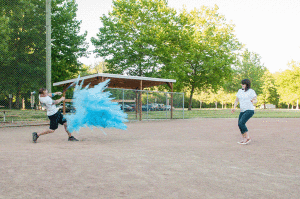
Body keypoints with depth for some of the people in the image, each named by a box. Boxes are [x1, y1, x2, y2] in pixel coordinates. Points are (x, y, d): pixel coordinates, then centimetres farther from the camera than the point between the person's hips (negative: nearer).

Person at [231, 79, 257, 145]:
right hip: (242, 111, 7)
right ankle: (244, 139, 18)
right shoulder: (240, 91, 10)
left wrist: (253, 101, -34)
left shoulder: (251, 91, -8)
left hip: (249, 110, -7)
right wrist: (234, 108, 0)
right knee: (240, 125, 5)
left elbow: (256, 100, -10)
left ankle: (248, 138, -11)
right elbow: (237, 100, 15)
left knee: (241, 123, -21)